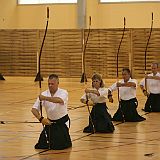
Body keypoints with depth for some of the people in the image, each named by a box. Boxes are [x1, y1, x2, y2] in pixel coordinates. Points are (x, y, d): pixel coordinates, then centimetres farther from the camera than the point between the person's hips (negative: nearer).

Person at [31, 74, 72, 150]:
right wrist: (41, 118, -28)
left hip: (62, 122, -4)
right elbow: (34, 109, -10)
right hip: (50, 122, 4)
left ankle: (67, 140, 19)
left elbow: (59, 100, -39)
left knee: (59, 146, -16)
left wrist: (45, 98, -50)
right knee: (41, 146, 1)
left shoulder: (63, 92, -14)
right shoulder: (43, 94, -6)